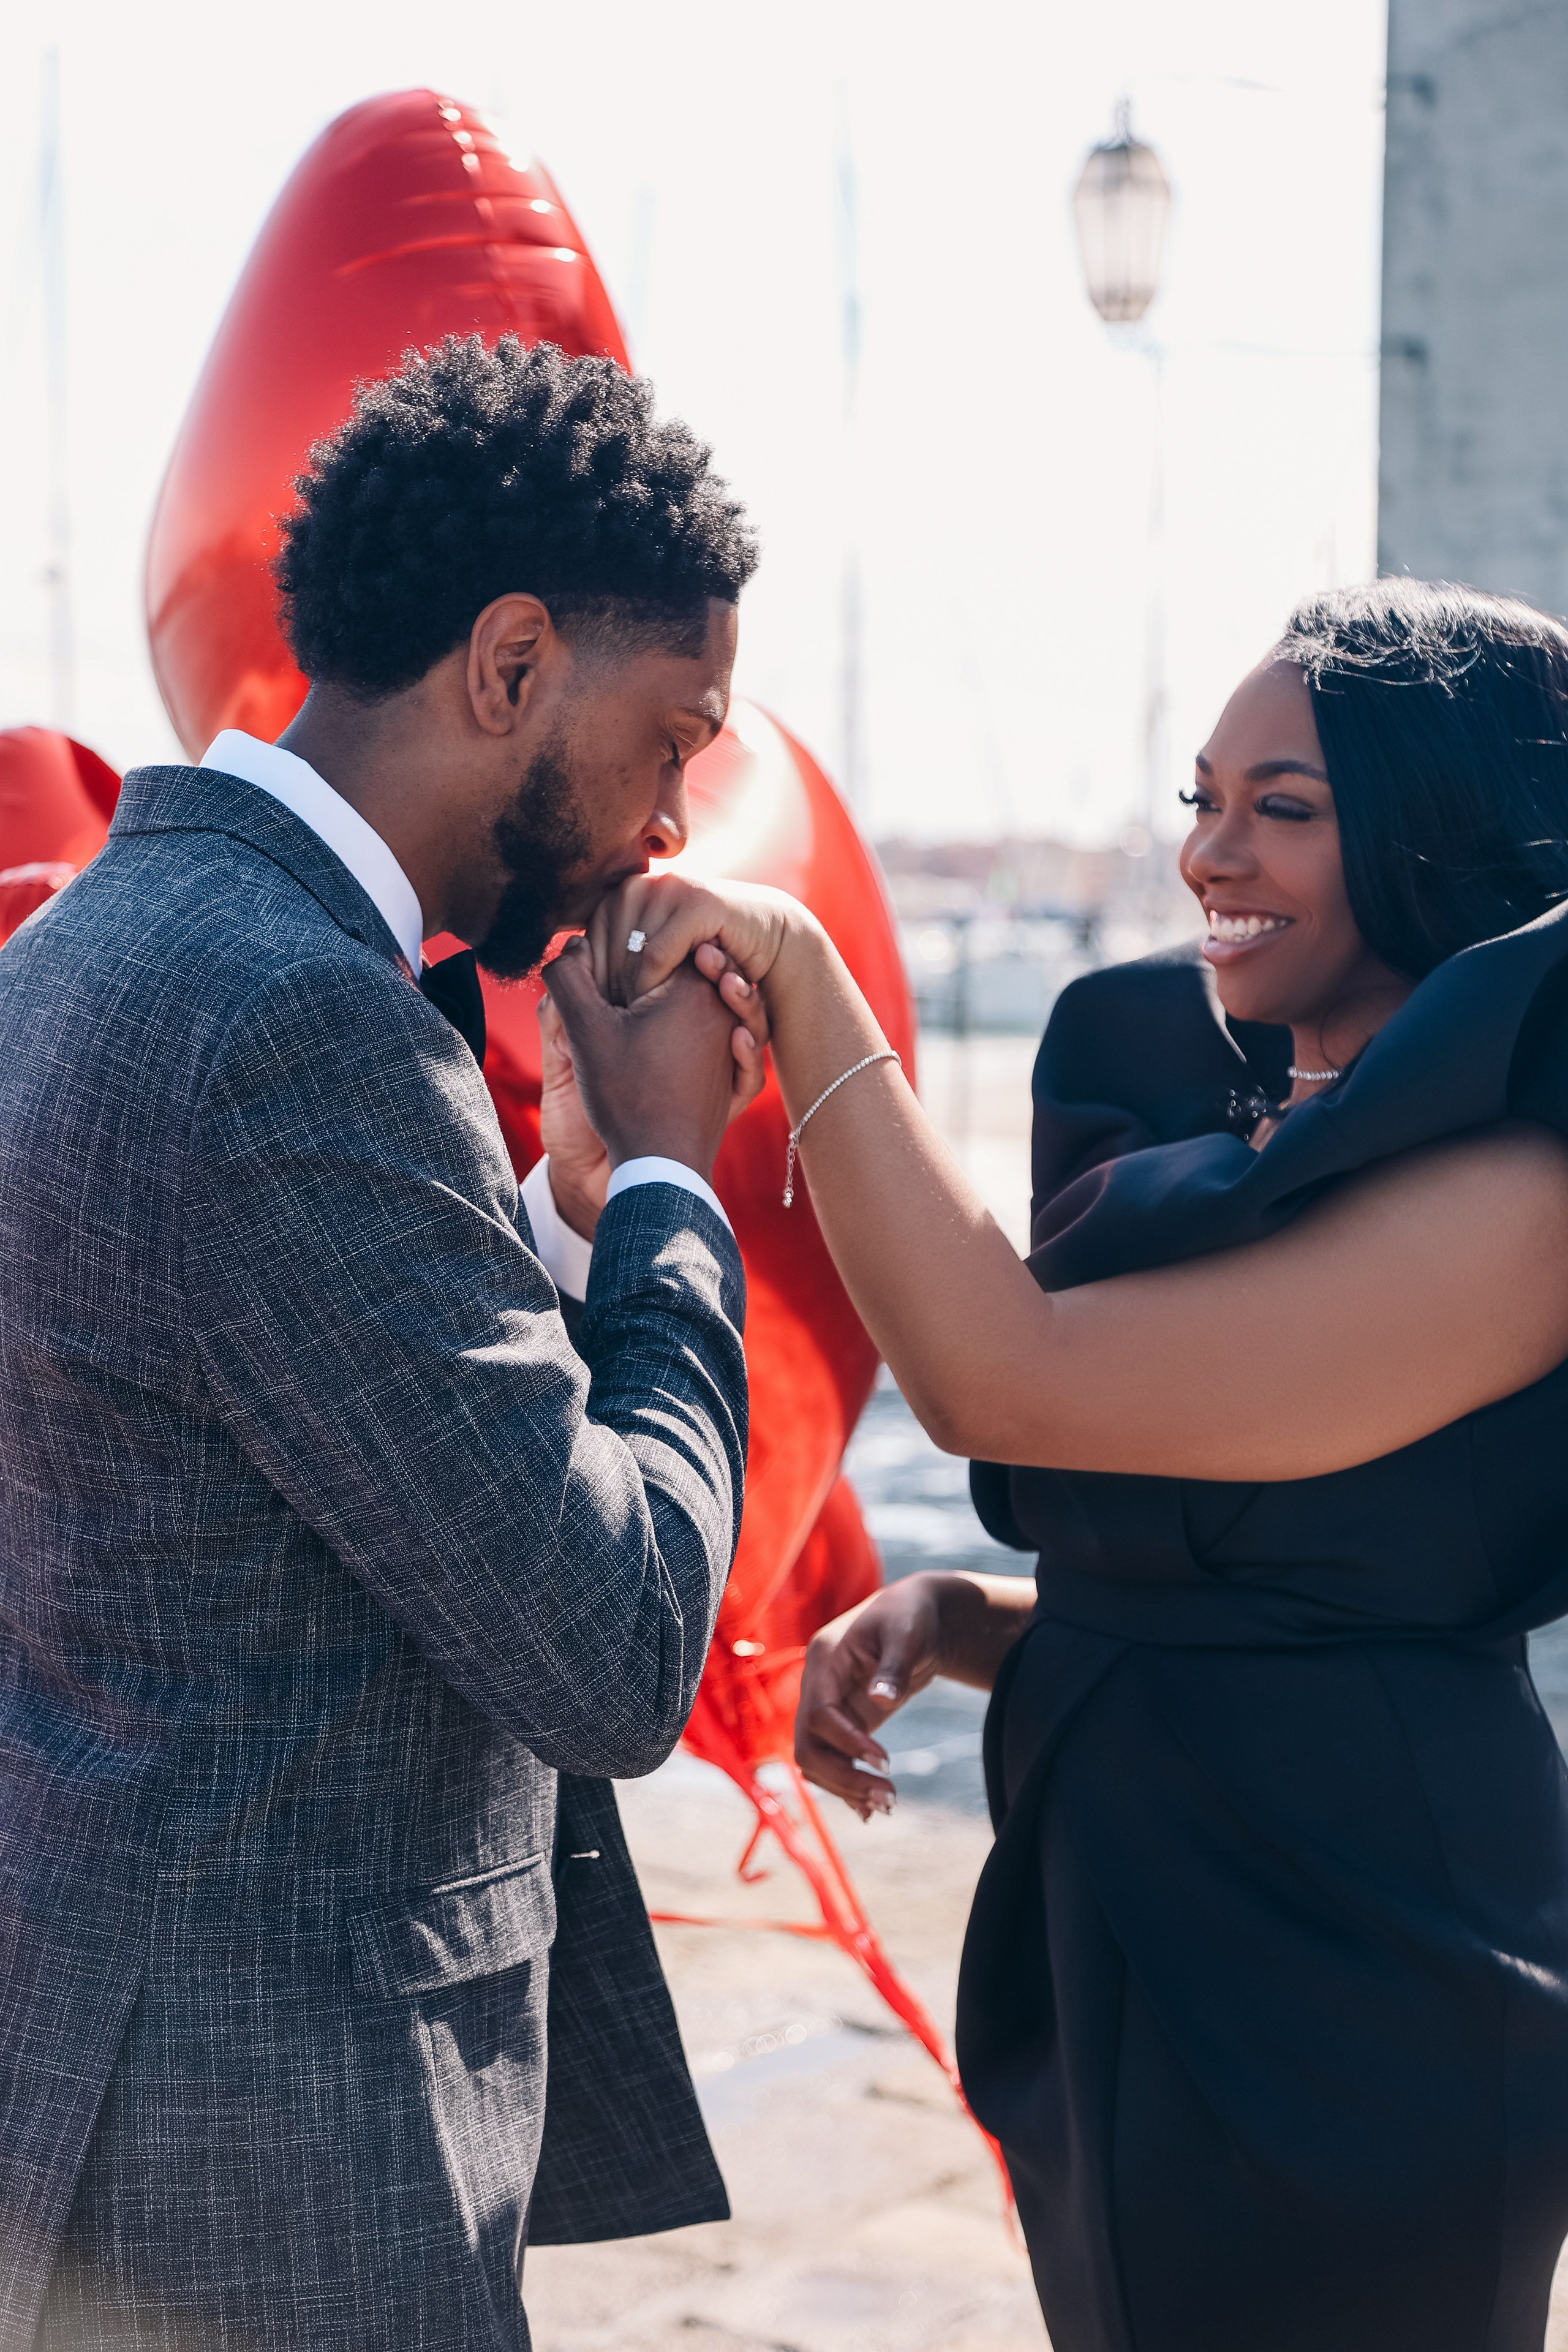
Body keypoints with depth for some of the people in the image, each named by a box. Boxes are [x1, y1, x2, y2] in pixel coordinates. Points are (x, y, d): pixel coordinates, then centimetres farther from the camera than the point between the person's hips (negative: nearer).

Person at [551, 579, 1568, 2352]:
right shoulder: (1234, 1127, 9)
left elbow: (1002, 1379, -25)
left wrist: (798, 978, -22)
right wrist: (937, 1620, -4)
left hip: (1337, 2005, -8)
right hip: (1120, 1950, 8)